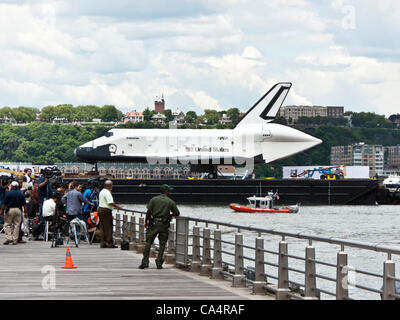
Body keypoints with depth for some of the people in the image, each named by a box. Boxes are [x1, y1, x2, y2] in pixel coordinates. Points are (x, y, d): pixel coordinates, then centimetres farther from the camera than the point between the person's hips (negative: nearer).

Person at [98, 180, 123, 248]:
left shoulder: (102, 191, 16)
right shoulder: (107, 192, -15)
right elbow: (111, 203, -23)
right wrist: (118, 206, -12)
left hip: (100, 209, 10)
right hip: (106, 211, -10)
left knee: (103, 228, 10)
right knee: (108, 228, -5)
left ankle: (102, 243, 10)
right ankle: (110, 243, -4)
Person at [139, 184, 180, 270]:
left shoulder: (154, 199, 3)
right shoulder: (171, 202, 3)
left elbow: (148, 212, -3)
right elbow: (177, 213, 8)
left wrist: (146, 222, 7)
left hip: (154, 224, 0)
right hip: (164, 225, 0)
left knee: (148, 242, 5)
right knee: (162, 244, 7)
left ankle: (145, 262, -2)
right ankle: (159, 263, 2)